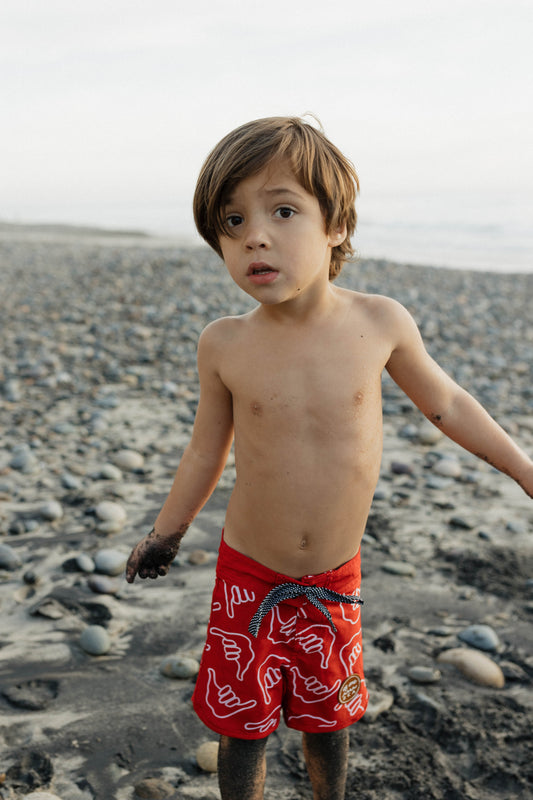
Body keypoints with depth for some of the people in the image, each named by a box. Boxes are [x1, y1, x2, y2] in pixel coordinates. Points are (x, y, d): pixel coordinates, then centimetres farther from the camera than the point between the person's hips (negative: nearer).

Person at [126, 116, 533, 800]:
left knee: (327, 722, 20)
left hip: (334, 581, 1)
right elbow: (206, 450, 1)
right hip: (249, 578, 0)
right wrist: (165, 535, 12)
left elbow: (444, 401, 2)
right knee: (241, 727, 12)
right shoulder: (224, 345, -15)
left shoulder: (379, 321, -15)